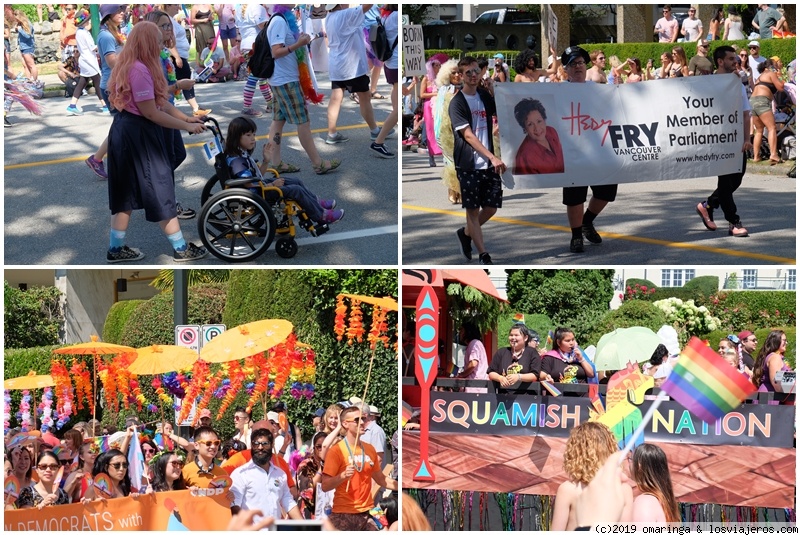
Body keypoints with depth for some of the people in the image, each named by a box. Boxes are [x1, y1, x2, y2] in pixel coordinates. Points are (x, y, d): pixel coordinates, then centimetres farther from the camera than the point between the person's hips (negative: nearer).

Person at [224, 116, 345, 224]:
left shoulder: (244, 154, 6)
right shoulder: (236, 161, -26)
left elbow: (258, 175, 12)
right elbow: (250, 184, -29)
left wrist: (266, 161, -3)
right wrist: (272, 185, -18)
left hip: (261, 184, 11)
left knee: (297, 182, 13)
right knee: (296, 190, -12)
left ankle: (316, 202, 32)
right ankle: (320, 215, 4)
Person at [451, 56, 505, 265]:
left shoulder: (485, 96, 11)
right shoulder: (457, 103, -8)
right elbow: (468, 135, -17)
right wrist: (493, 157, -26)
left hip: (489, 164, 6)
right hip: (468, 165, -6)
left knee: (491, 207, 6)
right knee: (473, 209, -1)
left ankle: (466, 233, 32)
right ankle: (483, 256, 6)